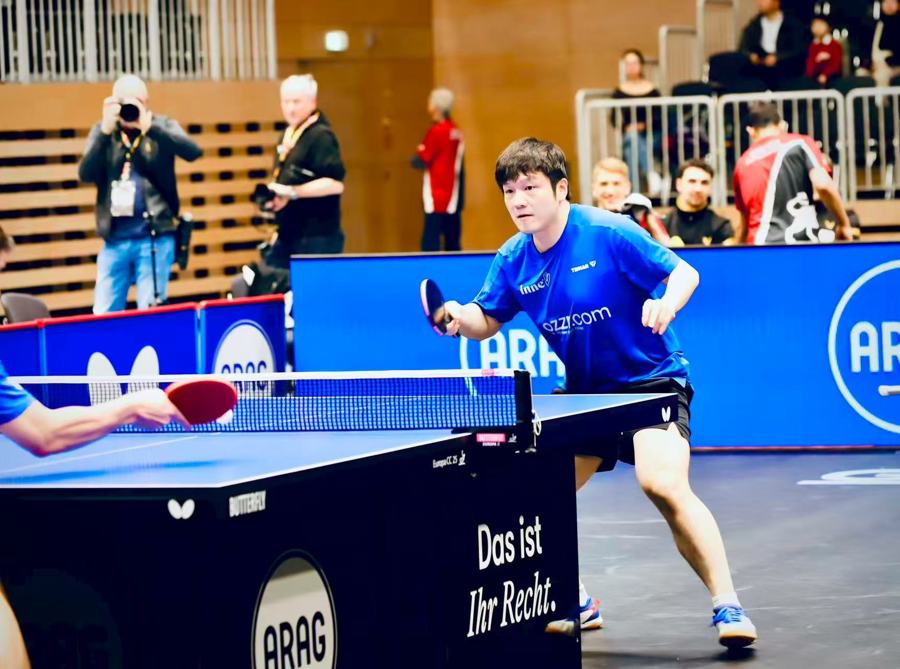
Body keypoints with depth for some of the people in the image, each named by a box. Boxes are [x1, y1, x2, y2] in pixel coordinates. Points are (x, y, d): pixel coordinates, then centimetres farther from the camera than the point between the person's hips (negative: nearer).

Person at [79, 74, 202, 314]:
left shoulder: (162, 127, 4)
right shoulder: (102, 131, 10)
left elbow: (192, 151, -14)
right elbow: (86, 174, -3)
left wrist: (150, 126, -21)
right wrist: (105, 131, -13)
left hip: (155, 237, -2)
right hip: (115, 239, 2)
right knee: (103, 315, 0)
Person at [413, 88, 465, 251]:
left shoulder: (436, 131, -12)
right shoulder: (456, 132, 10)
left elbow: (421, 161, -12)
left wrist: (418, 154, 8)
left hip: (437, 199, -8)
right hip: (453, 199, 8)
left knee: (430, 242, -10)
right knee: (452, 243, 10)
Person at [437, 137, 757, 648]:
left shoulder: (608, 232, -18)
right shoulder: (514, 259, -1)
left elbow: (685, 272, -16)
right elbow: (488, 321, 10)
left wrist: (666, 303, -38)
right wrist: (460, 317, -13)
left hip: (651, 380, -7)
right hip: (585, 392, 7)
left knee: (664, 486, -28)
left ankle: (728, 606, -23)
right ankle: (572, 601, 26)